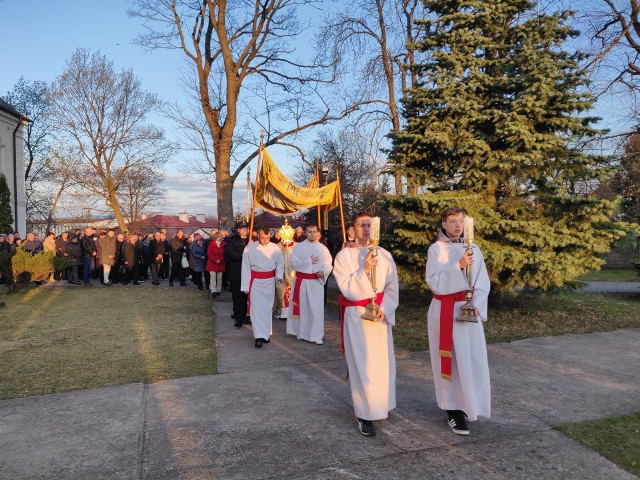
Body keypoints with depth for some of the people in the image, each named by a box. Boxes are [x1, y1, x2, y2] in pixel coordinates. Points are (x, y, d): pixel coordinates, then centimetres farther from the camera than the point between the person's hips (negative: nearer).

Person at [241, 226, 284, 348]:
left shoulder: (275, 248, -2)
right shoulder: (249, 248, -7)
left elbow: (280, 263, 10)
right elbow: (245, 268, -4)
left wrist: (279, 275, -8)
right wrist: (245, 286, -5)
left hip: (269, 281, 2)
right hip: (255, 282, -2)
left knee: (267, 308, 11)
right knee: (256, 309, -6)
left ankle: (266, 333, 24)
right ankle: (259, 336, -6)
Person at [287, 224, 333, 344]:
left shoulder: (323, 248, 6)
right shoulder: (298, 247, 0)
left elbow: (328, 264, 3)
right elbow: (294, 263, -9)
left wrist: (323, 272, -15)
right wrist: (309, 262, -12)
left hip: (317, 281, 1)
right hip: (301, 281, -1)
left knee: (316, 308, -2)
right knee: (301, 307, 8)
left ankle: (316, 336, 3)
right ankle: (301, 332, 23)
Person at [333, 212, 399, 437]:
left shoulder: (384, 255, 5)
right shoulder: (344, 256, -4)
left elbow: (392, 286, 3)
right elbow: (346, 288, -11)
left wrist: (384, 308, -11)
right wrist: (365, 270, -22)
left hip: (381, 315, 4)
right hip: (357, 316, -3)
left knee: (382, 362, 9)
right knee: (362, 364, -3)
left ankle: (380, 406, 28)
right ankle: (364, 414, 7)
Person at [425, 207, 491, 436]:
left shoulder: (473, 249, 7)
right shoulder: (436, 249, -4)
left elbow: (483, 282, 6)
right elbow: (434, 281, -14)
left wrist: (475, 305, -9)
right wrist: (458, 266, -25)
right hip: (444, 311, -3)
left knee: (472, 359, 5)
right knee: (449, 359, 1)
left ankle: (468, 405, 23)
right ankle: (453, 409, 11)